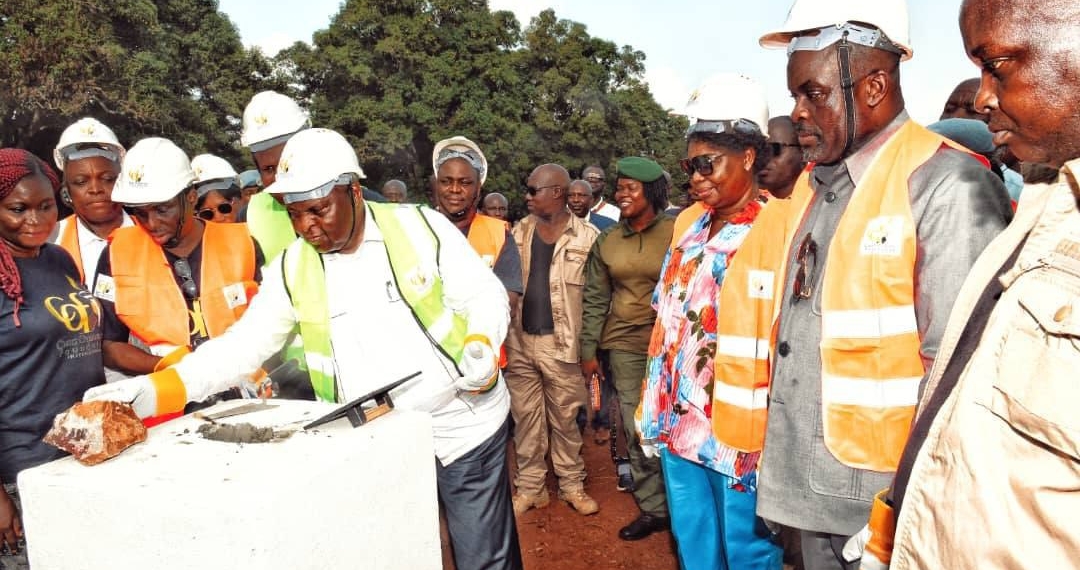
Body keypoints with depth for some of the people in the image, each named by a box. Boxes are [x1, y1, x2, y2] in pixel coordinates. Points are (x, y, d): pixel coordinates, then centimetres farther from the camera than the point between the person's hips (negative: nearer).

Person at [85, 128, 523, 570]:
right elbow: (243, 345, -2)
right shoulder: (292, 269, 0)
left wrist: (481, 346, -24)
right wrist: (155, 390, -14)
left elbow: (485, 296, -4)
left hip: (464, 427, -2)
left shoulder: (420, 226, -8)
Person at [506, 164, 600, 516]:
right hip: (520, 341, 4)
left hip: (561, 342, -3)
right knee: (525, 417, 11)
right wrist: (504, 335, 4)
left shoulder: (586, 237, -5)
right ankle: (530, 487, 24)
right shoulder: (519, 233, 7)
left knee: (565, 417, 9)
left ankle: (571, 484, 26)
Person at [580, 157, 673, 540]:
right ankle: (653, 509, 21)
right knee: (636, 430, 6)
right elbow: (594, 300, 9)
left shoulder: (675, 233, -4)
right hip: (624, 346, 3)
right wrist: (589, 351, 7)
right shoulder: (606, 242, 7)